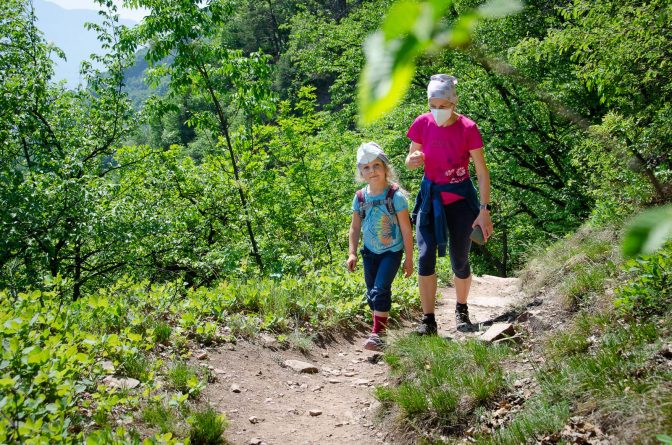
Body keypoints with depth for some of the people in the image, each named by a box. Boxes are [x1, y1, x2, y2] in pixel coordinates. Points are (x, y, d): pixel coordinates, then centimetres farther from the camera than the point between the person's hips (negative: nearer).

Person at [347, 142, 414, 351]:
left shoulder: (395, 195, -15)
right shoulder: (360, 197, -3)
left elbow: (406, 229, -11)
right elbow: (355, 228, 6)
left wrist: (409, 258, -9)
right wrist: (352, 253, -2)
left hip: (392, 251, -5)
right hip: (370, 251, 5)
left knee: (380, 289, -16)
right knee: (372, 293, 10)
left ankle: (377, 333, -9)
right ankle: (380, 327, 26)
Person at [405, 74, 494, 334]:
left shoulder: (468, 128, -15)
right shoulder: (422, 123, -7)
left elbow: (482, 172, -11)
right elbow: (410, 161, 6)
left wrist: (484, 210, -14)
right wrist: (413, 160, -19)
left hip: (460, 199, -2)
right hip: (430, 197, 2)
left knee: (460, 261, 6)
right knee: (426, 256, -12)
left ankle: (461, 310, 32)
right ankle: (428, 320, -4)